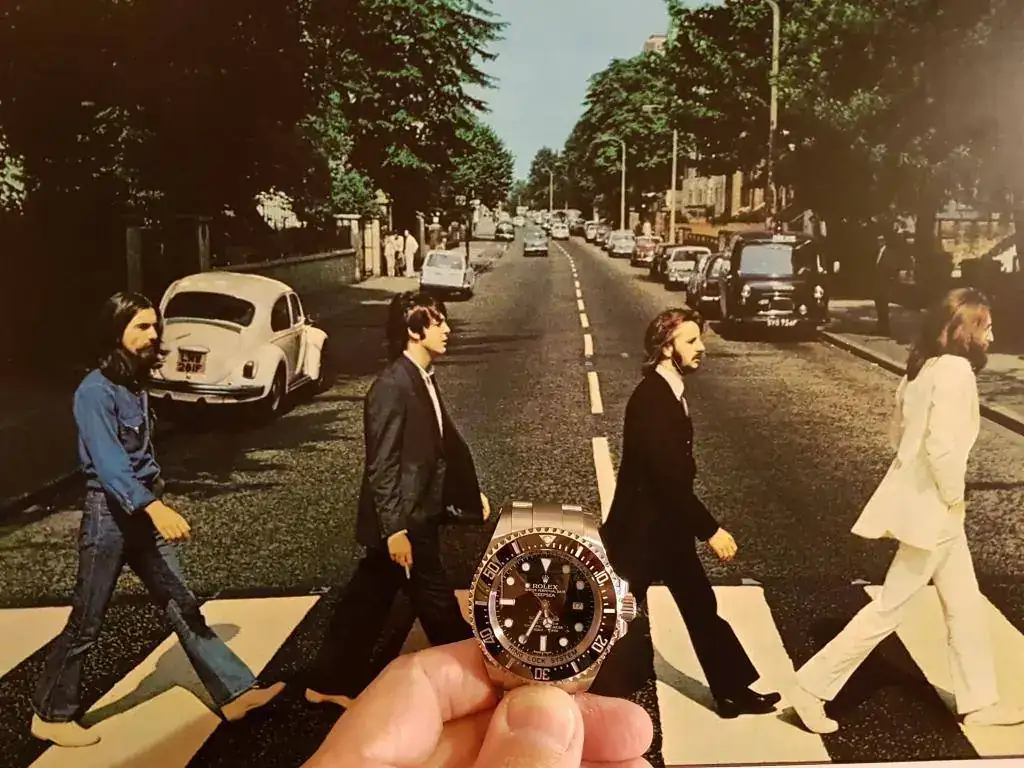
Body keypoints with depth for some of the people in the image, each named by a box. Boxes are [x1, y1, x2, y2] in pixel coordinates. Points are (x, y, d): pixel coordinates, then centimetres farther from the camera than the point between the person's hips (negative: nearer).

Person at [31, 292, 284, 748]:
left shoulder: (135, 383, 10)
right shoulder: (95, 391, -18)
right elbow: (108, 462, -31)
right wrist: (155, 507, -44)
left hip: (145, 513, 8)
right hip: (110, 514, -8)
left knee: (183, 607, 8)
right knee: (86, 622, 5)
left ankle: (234, 692, 11)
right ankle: (50, 715, 23)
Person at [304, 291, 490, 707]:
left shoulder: (423, 380, 9)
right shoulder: (392, 386, -21)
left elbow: (446, 440, 17)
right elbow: (382, 465, -22)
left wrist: (472, 491, 20)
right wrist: (395, 530, -22)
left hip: (416, 517, 10)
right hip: (404, 522, -10)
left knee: (368, 600, 18)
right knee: (439, 607, 7)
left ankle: (330, 681, 32)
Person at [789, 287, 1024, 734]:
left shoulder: (925, 366, 9)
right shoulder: (956, 369, -19)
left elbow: (899, 433, 15)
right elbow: (943, 445, -28)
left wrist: (945, 496, 15)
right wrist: (954, 499, -13)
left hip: (926, 501, 10)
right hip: (931, 508, -10)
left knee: (965, 604, 19)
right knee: (889, 608, -1)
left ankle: (979, 703, 32)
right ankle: (812, 687, 6)